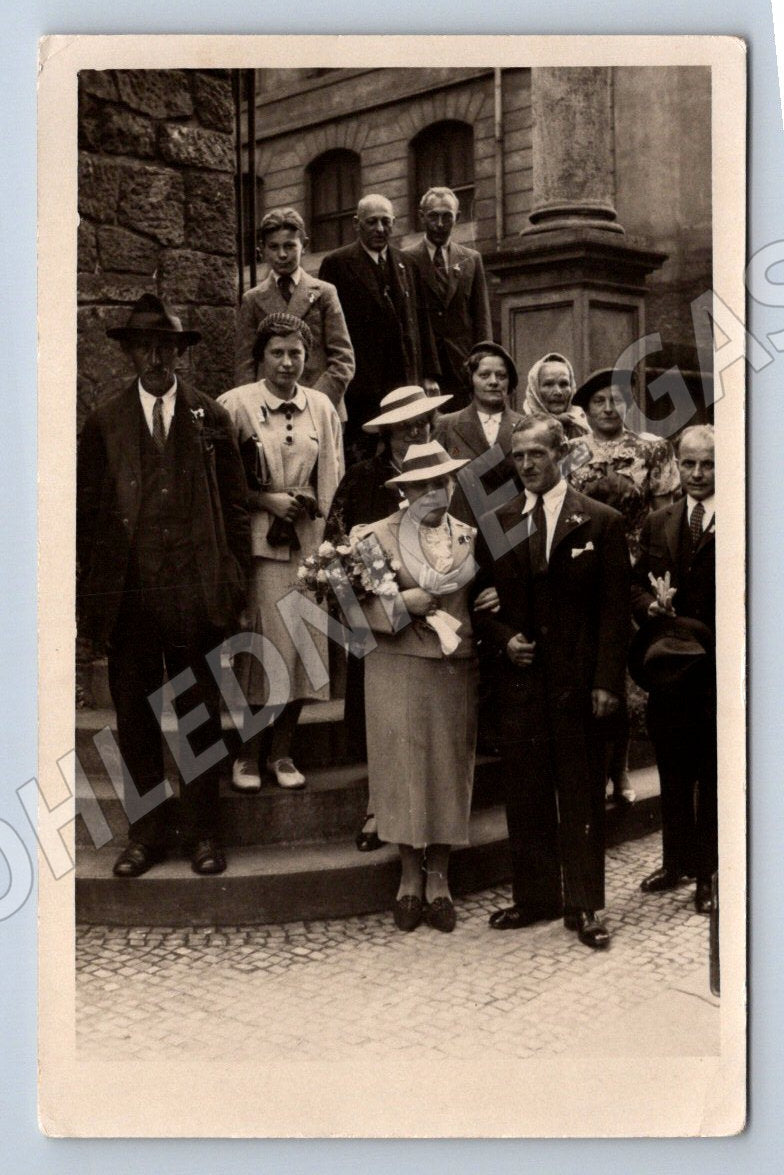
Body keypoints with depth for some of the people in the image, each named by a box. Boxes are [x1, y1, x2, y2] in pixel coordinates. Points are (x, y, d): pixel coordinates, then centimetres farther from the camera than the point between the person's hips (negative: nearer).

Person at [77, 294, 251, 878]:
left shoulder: (211, 418, 5)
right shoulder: (104, 423, 6)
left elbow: (235, 506, 6)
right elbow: (87, 511, 6)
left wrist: (234, 582, 1)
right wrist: (93, 590, 2)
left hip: (195, 594, -1)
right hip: (127, 597, 1)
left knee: (200, 718, 8)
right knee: (135, 717, 8)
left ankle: (203, 832, 21)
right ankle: (148, 832, 21)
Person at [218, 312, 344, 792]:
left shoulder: (322, 407, 9)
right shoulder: (235, 404, -2)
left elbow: (333, 482, 10)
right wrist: (267, 500, -9)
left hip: (309, 542, 3)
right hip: (258, 541, -3)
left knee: (302, 646, 4)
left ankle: (283, 752, 18)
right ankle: (248, 755, 12)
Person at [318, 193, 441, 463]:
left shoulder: (407, 264, 17)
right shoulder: (336, 264, 1)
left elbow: (422, 322, 17)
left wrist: (429, 375, 11)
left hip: (406, 382, 4)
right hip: (360, 383, -4)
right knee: (361, 459, -5)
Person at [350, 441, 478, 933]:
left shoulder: (471, 537, 8)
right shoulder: (376, 536, -1)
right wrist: (401, 605, -18)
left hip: (457, 670, 3)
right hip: (398, 670, -2)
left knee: (450, 768, 6)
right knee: (404, 767, 1)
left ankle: (439, 878, 20)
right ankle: (411, 876, 19)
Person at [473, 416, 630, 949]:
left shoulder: (602, 521, 0)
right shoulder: (495, 524, 8)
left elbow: (616, 609, -3)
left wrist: (607, 680, -9)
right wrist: (503, 638, -5)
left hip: (578, 680, -3)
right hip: (519, 679, 3)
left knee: (581, 795, 5)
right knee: (525, 793, 8)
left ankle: (583, 905, 16)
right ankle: (533, 896, 22)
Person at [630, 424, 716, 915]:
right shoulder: (657, 524, 10)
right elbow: (637, 586, 11)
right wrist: (653, 606, -10)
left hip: (718, 669, -4)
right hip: (669, 668, 5)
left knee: (713, 776, 6)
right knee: (672, 772, 15)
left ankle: (708, 873, 19)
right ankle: (676, 862, 31)